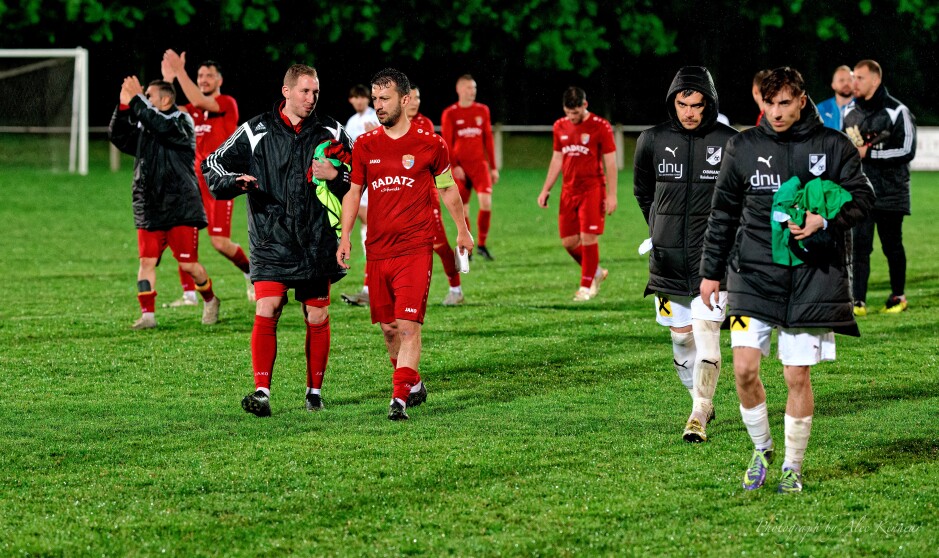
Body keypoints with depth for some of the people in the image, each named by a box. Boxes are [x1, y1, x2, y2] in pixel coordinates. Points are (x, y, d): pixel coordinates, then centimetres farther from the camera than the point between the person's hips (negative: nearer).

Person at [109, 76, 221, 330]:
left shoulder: (181, 122, -6)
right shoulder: (144, 127, 14)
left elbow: (161, 126, -26)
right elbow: (119, 137, 3)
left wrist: (136, 100, -21)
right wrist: (124, 106, -10)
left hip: (181, 208, -6)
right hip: (149, 209, 6)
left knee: (188, 264, -1)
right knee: (146, 261, -4)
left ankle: (210, 301, 23)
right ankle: (147, 314, 0)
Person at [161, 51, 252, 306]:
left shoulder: (227, 103, -5)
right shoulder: (193, 110, 15)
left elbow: (200, 102, -22)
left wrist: (180, 71, -25)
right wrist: (168, 79, -8)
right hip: (195, 178, 6)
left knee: (220, 242, -12)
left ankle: (251, 273, 16)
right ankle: (189, 293, 3)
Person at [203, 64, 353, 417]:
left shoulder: (331, 133, 5)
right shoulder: (256, 132, 1)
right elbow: (213, 166, 6)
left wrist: (335, 176, -10)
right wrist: (236, 181, -15)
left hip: (317, 242, 2)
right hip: (271, 240, -2)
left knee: (317, 317, 7)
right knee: (266, 312, -13)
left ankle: (315, 390, 21)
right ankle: (262, 392, -13)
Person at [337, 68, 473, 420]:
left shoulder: (430, 144, -1)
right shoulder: (365, 145, 6)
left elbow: (447, 189, 12)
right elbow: (353, 192, 11)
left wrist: (462, 230, 20)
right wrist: (345, 237, 1)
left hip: (415, 249, -4)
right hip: (377, 251, 4)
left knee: (408, 325, -13)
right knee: (388, 328, 9)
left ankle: (399, 398, -14)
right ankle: (414, 385, 29)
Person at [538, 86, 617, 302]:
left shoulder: (600, 127, -7)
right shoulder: (560, 127, 9)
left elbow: (610, 163, -6)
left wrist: (611, 195, -11)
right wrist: (546, 189, 15)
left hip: (593, 190, -5)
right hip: (569, 191, 5)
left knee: (588, 238, -8)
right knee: (568, 241, 3)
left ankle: (586, 287, 2)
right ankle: (596, 273, 25)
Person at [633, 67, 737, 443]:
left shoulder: (729, 143, -6)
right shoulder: (653, 141, 1)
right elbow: (642, 191, 19)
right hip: (668, 259, 3)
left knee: (706, 331, -13)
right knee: (681, 336, 10)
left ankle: (699, 415, -9)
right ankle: (702, 402, 28)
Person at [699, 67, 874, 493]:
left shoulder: (832, 145, 0)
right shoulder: (742, 147, 5)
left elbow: (862, 197, 2)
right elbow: (723, 213, 11)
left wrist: (825, 222, -16)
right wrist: (711, 271, 10)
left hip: (812, 279, -1)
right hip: (754, 274, 1)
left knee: (798, 377, 1)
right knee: (745, 368, -8)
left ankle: (793, 467, 16)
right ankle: (761, 450, 16)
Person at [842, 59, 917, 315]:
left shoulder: (897, 112, -8)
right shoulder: (850, 112, 11)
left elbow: (907, 151, -14)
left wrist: (868, 153, -16)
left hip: (890, 194, -4)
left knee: (892, 246, 9)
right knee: (859, 245, -8)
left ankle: (898, 295, 25)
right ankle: (858, 301, -11)